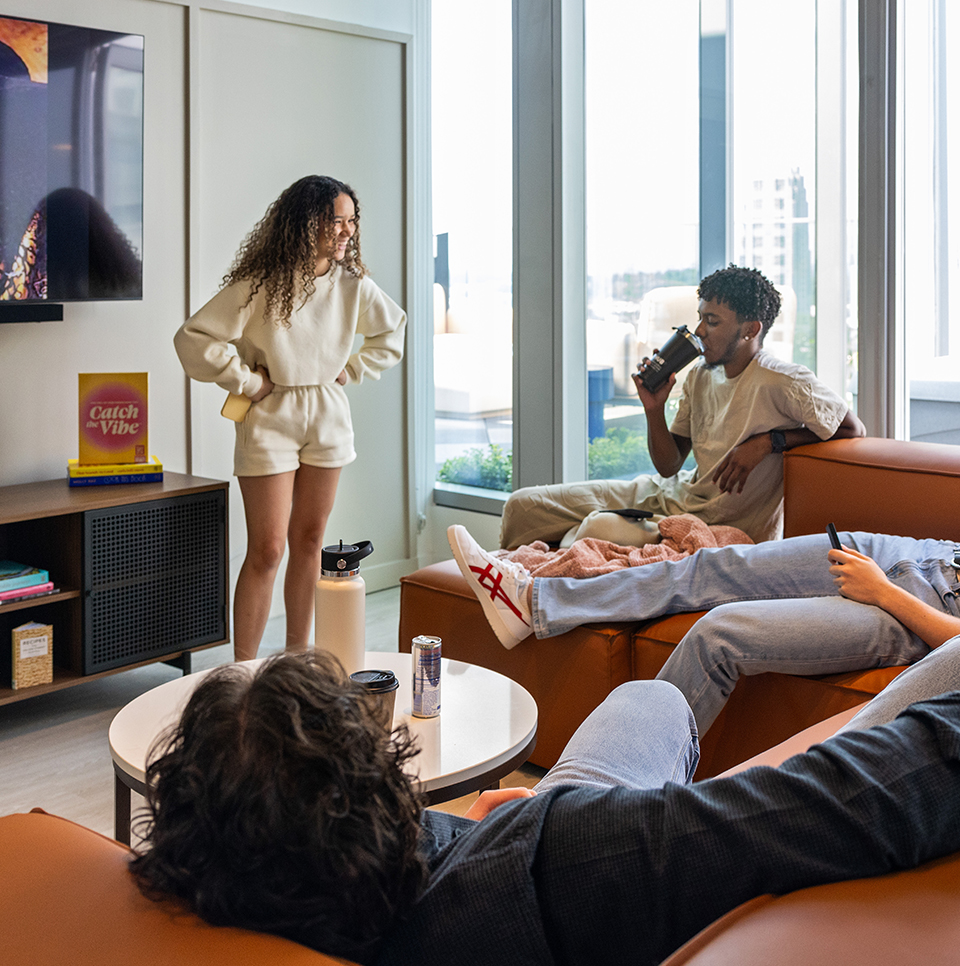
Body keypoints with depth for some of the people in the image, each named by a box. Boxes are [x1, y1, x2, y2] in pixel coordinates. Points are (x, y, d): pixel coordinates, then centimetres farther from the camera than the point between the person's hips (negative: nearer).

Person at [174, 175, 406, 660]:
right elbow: (193, 339, -16)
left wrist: (352, 370, 8)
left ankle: (297, 654, 23)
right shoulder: (259, 284, -16)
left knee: (309, 539, 11)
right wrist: (247, 382, -12)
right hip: (270, 419, -5)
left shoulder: (353, 284, 0)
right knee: (267, 549, -6)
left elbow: (392, 331, 19)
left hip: (328, 416, 5)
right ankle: (242, 667, 4)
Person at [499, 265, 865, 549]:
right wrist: (654, 409, -10)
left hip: (720, 527, -7)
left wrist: (769, 441, -19)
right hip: (676, 495, 8)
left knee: (598, 529, -34)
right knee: (524, 505, -1)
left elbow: (854, 429, -10)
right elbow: (669, 466, 9)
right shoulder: (699, 377, 6)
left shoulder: (785, 384, -16)